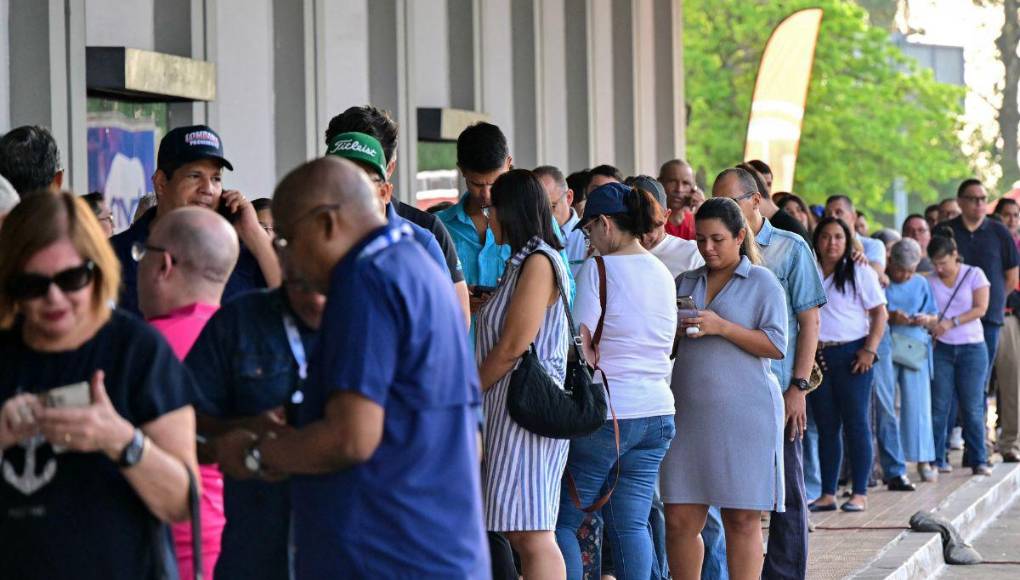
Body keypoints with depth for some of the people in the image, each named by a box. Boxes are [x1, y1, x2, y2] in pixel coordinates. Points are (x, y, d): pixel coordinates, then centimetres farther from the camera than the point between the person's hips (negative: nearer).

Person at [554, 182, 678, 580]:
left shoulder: (600, 268, -11)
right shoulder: (663, 273, 12)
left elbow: (579, 346, -15)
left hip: (604, 415, -7)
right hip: (656, 412, 7)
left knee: (562, 521, 2)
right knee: (632, 525, 7)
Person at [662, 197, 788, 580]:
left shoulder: (762, 282, 3)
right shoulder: (684, 283, 17)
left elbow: (776, 345, -6)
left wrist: (722, 327, -14)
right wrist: (672, 331, -2)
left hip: (744, 412, -4)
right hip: (690, 413, 4)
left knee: (742, 519, -2)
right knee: (680, 520, 0)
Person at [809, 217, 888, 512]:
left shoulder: (860, 272, 1)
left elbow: (880, 313, -1)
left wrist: (870, 349, -11)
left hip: (851, 354, -4)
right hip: (817, 355, 4)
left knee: (856, 424, -4)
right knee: (826, 427, 7)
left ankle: (860, 494, 0)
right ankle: (827, 494, 10)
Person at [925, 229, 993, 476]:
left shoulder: (974, 274, 1)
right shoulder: (930, 281, 7)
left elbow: (980, 308, -7)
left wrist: (951, 322, -16)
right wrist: (928, 322, -20)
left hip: (972, 347, -2)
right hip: (941, 349, 2)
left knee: (972, 407, -1)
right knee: (938, 406, -2)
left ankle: (978, 461, 5)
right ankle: (937, 460, 6)